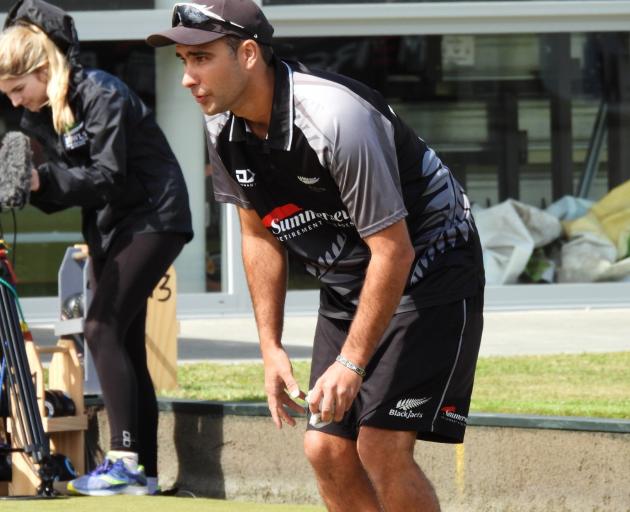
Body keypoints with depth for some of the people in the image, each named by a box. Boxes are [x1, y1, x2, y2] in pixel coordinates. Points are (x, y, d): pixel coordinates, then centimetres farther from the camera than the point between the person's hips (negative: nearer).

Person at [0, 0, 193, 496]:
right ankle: (145, 470, 8)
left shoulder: (101, 96, -20)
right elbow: (72, 183, 4)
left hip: (151, 218, -9)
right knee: (123, 343, 6)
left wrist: (43, 180, -32)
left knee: (103, 329, -18)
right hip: (109, 226, 9)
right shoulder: (41, 112, 5)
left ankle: (126, 460, -20)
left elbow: (108, 176, -24)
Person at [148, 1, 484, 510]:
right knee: (327, 450, 2)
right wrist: (271, 347, 5)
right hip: (345, 286, 8)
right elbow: (260, 235, 9)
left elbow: (393, 250, -26)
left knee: (382, 449, -17)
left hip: (428, 272, -8)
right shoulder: (225, 128, -6)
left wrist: (352, 363, -24)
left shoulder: (336, 119, -30)